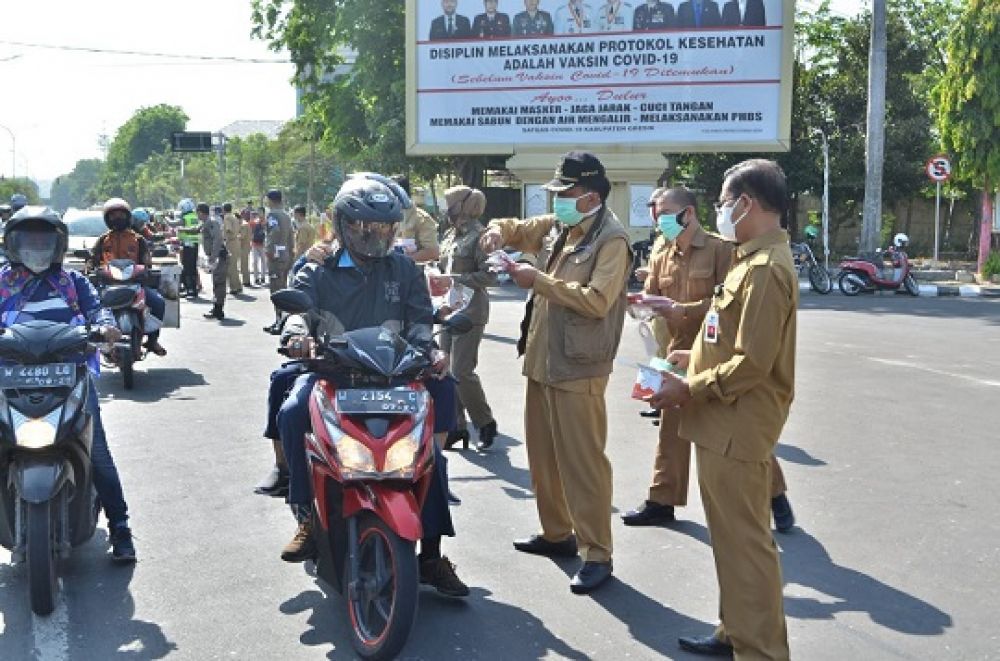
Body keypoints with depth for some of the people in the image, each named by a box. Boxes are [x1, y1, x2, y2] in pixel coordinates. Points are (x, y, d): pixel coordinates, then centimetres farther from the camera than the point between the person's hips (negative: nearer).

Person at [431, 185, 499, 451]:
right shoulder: (452, 235, 14)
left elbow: (489, 275, -19)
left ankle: (486, 423, 8)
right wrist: (441, 280, 4)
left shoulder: (479, 235, -12)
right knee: (448, 369, 8)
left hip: (471, 310, -9)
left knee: (462, 371, -9)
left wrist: (453, 280, -20)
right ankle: (457, 426, 17)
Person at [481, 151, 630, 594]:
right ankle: (556, 532, 32)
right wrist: (500, 230, 2)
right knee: (542, 455, 17)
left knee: (582, 463, -6)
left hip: (578, 368, -9)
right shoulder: (561, 227, 12)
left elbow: (597, 300, -23)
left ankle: (597, 555, 2)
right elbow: (522, 229, 26)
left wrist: (540, 282, -20)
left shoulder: (612, 239, -12)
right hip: (542, 360, 9)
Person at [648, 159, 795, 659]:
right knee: (731, 535, 19)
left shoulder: (766, 269, -20)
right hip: (726, 422, 11)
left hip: (737, 427, -11)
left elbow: (751, 364, -23)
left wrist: (688, 389, -15)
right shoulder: (755, 258, 14)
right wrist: (696, 356, 14)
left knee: (744, 540, -1)